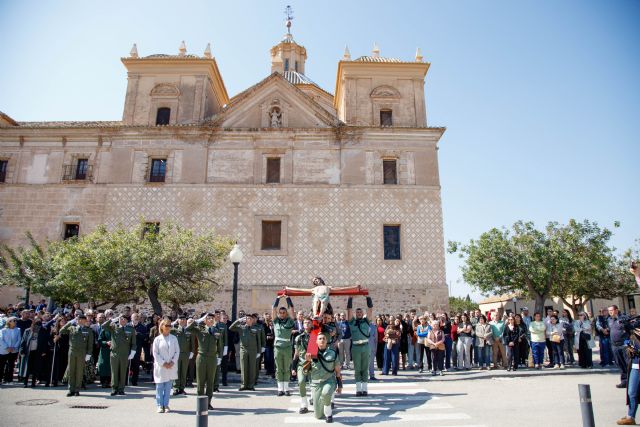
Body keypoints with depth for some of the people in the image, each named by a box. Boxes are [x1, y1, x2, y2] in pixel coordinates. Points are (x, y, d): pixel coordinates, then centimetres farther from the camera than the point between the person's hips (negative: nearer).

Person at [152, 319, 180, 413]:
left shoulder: (174, 338, 4)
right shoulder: (157, 339, -1)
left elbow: (177, 351, 4)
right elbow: (155, 353, -3)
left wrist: (173, 362, -8)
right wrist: (163, 363, -10)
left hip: (171, 366, 2)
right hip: (160, 366, -2)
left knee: (168, 386, 5)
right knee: (160, 386, 2)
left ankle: (166, 405, 13)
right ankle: (160, 405, 12)